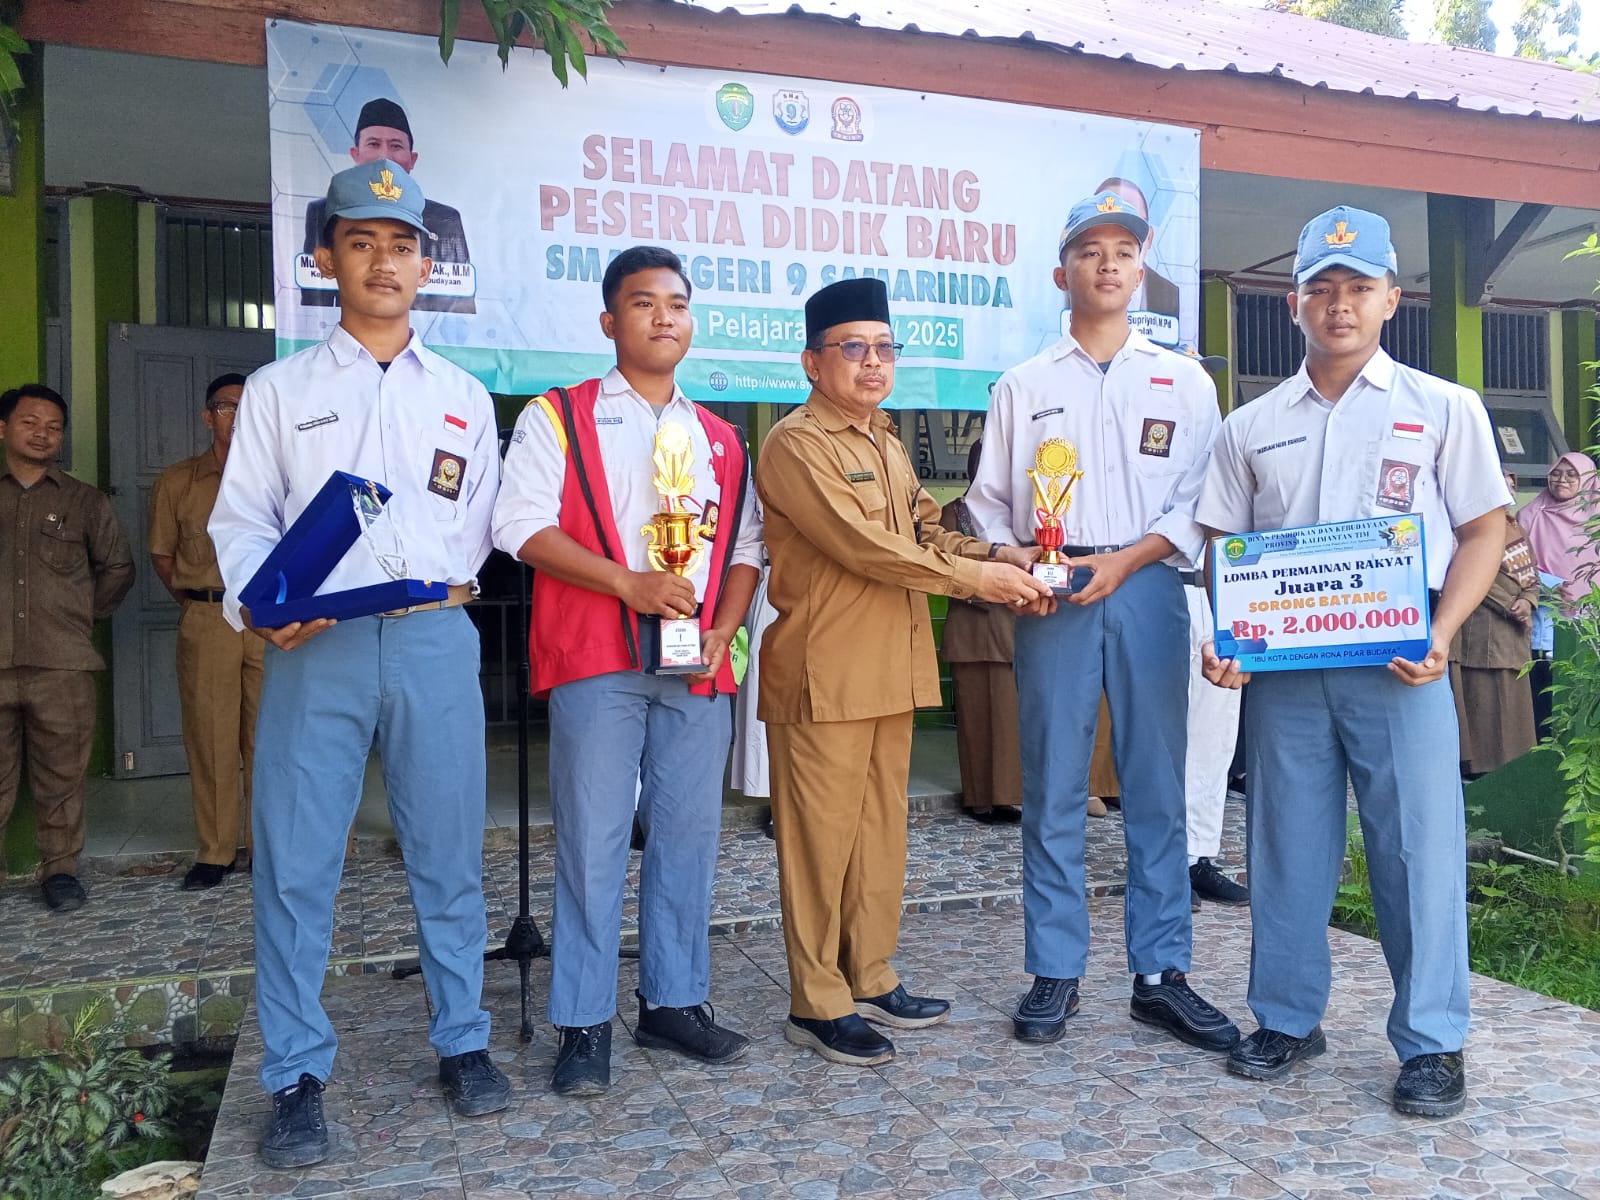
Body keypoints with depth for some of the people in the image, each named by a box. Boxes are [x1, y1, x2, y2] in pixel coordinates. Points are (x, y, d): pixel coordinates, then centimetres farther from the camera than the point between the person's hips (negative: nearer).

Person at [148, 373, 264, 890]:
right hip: (205, 621, 0)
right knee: (210, 737, 2)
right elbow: (161, 553, 15)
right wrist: (194, 600, 11)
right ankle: (215, 852, 10)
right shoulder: (176, 482, 8)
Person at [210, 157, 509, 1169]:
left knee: (450, 851, 6)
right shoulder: (278, 390, 12)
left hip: (434, 639, 1)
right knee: (295, 860, 0)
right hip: (313, 645, -1)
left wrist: (443, 588, -1)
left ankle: (464, 1043, 21)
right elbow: (241, 518, 5)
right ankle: (298, 1077, 13)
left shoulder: (464, 397, 17)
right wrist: (260, 603, -13)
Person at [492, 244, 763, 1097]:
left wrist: (724, 629, -2)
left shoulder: (720, 441, 19)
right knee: (593, 840, -2)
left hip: (697, 667, 4)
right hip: (596, 660, -4)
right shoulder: (559, 418, 5)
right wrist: (629, 582, -15)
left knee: (688, 834, 8)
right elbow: (522, 525, -6)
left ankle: (673, 1001, 22)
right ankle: (584, 1025, 9)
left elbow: (744, 547, 16)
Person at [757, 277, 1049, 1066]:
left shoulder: (886, 444, 20)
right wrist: (973, 577, -15)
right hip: (824, 675, -9)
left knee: (882, 829, 14)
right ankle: (816, 1005, 10)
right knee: (822, 837, -1)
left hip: (891, 671, 9)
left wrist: (995, 558, 0)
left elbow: (923, 535, 18)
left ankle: (871, 980, 26)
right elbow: (863, 545, -19)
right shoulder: (797, 445, -10)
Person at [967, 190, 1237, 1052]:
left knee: (1156, 788, 2)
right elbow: (989, 502, 11)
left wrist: (1123, 560, -10)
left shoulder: (1184, 382, 12)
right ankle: (1055, 975, 11)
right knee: (1052, 790, 2)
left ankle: (1161, 975, 12)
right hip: (1048, 596, 0)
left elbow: (1199, 503, 4)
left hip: (1147, 589, 0)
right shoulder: (1023, 387, 13)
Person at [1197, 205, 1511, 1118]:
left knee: (1419, 847, 1)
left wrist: (1441, 635, -12)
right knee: (1288, 846, 9)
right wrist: (1224, 640, -5)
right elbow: (1227, 550, 12)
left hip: (1399, 663, -2)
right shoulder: (1251, 427, 11)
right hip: (1282, 666, 2)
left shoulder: (1444, 408, 6)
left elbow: (1485, 531, 4)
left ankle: (1433, 1043, 15)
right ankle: (1288, 1019, 23)